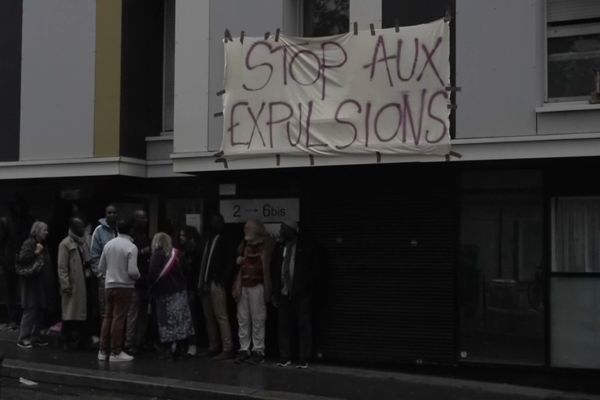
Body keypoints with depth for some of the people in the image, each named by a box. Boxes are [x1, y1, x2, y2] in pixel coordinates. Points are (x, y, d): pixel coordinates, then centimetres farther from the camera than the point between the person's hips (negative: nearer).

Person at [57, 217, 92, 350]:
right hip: (72, 284, -7)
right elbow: (62, 267, -10)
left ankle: (81, 339, 16)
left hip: (83, 283, 7)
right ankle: (68, 341, 7)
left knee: (82, 311, 9)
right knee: (70, 313, 0)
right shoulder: (65, 244, -6)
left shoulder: (83, 243, 15)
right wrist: (65, 284, -15)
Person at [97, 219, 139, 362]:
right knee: (119, 318, -1)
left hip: (109, 285, 6)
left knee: (107, 317, 13)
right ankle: (116, 353, 3)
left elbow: (101, 268, 9)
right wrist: (138, 276, 2)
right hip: (124, 286, -5)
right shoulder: (131, 247, -13)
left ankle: (103, 351, 18)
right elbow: (132, 271, -19)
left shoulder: (108, 244, 4)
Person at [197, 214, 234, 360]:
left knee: (221, 317, -9)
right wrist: (201, 282, 7)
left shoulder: (223, 240, -1)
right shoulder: (209, 240, 19)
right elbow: (204, 262, 16)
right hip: (205, 283, 8)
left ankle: (227, 349, -8)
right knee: (209, 318, 10)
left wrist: (223, 281, -16)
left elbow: (229, 262, -8)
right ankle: (213, 348, 18)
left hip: (216, 284, -7)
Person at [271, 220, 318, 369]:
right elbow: (275, 270, 14)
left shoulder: (306, 246, -1)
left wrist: (303, 287, -9)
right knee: (284, 325, 5)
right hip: (284, 293, 4)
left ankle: (303, 359, 4)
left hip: (301, 294, -4)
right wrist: (275, 292, 7)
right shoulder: (280, 247, 12)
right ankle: (285, 358, 12)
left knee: (304, 325, -1)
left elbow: (313, 268, -1)